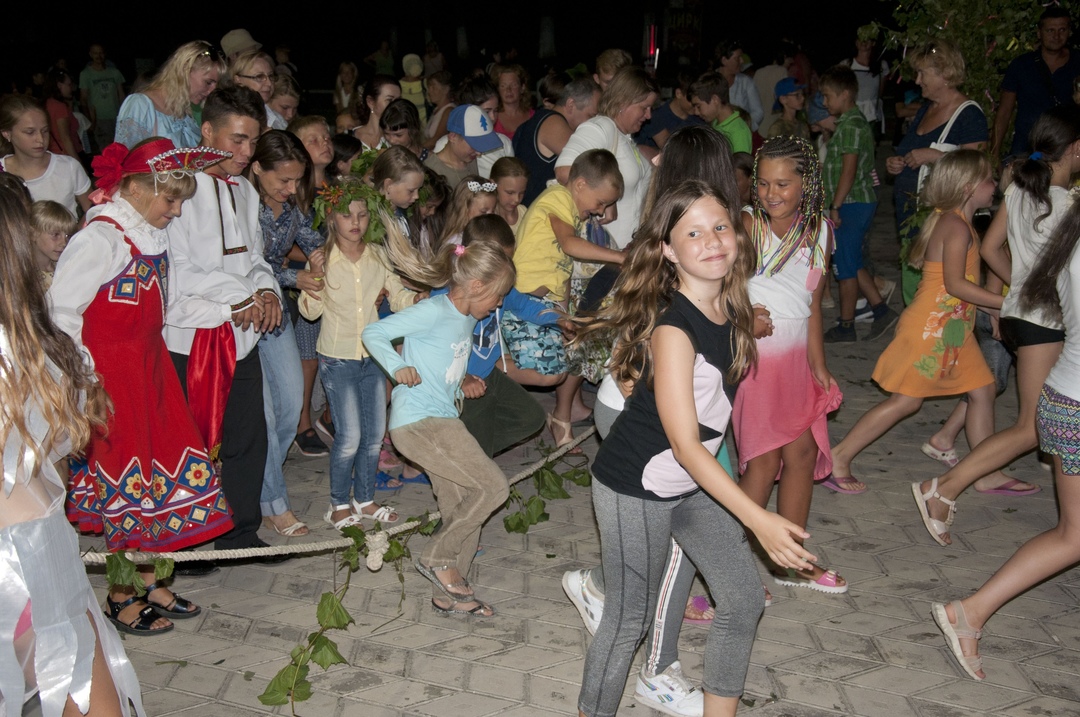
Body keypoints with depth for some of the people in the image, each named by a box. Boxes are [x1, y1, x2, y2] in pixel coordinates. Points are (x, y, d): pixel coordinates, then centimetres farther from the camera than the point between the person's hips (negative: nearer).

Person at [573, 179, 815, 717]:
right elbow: (685, 445, -28)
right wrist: (759, 520, -29)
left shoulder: (729, 308, -5)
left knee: (743, 601, 10)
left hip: (695, 483, 8)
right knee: (630, 619, 5)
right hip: (636, 490, -8)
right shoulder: (672, 326, -28)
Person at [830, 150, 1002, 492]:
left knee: (982, 389, 10)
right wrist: (1005, 302, -18)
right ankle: (839, 456, 3)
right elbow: (955, 283, -23)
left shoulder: (949, 221, 13)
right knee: (906, 400, -5)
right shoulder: (957, 226, -17)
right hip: (931, 327, -10)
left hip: (954, 327, 10)